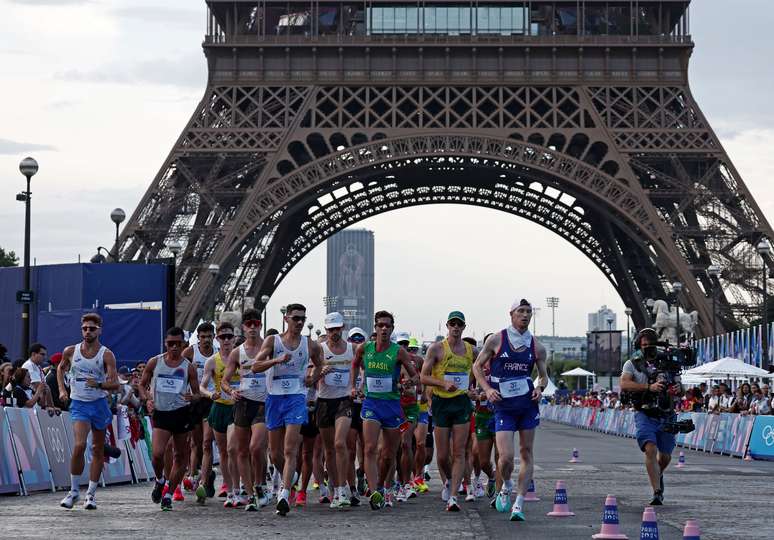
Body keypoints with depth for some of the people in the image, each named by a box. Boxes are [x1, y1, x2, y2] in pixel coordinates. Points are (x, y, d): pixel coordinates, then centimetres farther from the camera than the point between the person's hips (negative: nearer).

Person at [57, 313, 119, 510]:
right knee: (79, 446, -18)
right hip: (78, 403, -1)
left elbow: (115, 384, -13)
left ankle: (91, 494, 17)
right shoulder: (71, 351, 0)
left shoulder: (106, 355, -6)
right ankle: (74, 491, -6)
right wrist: (62, 390, 8)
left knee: (98, 450, 7)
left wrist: (99, 384, -31)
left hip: (99, 403, 1)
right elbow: (60, 368, 21)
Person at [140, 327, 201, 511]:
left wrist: (193, 397, -18)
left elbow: (197, 393, 6)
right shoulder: (154, 363, 3)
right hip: (161, 413, -1)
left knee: (180, 456, 5)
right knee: (157, 454, -16)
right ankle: (160, 481, 14)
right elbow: (142, 385, 13)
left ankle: (168, 494, 17)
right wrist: (148, 399, -6)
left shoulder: (188, 367, 2)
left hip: (182, 414, 1)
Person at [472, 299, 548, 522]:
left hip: (528, 404, 3)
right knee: (506, 457, -12)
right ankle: (505, 487, 20)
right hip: (503, 407, -3)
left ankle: (519, 504, 7)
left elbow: (543, 375, 17)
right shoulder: (496, 340, -1)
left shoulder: (536, 347, 6)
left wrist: (540, 388, -5)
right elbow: (477, 366, 6)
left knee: (527, 454, 2)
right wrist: (487, 389, -7)